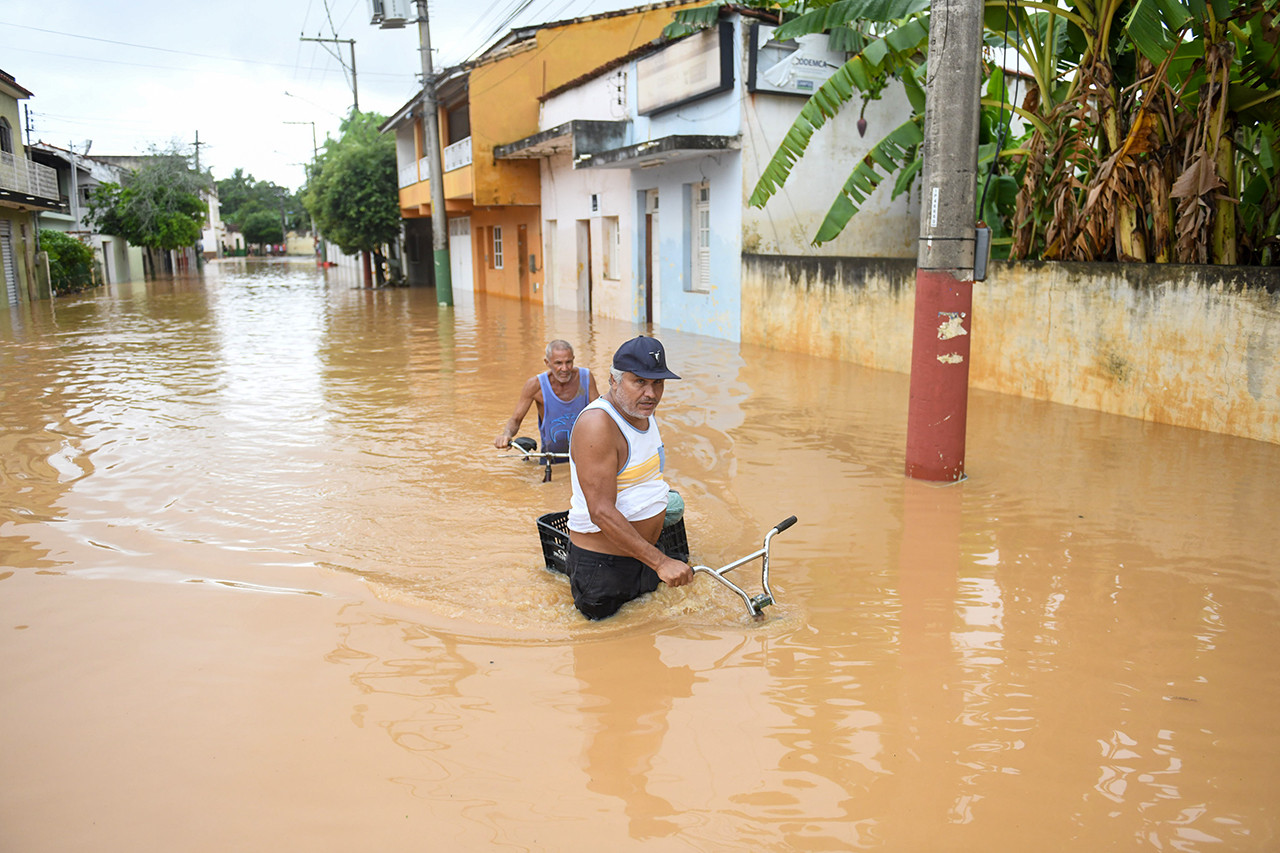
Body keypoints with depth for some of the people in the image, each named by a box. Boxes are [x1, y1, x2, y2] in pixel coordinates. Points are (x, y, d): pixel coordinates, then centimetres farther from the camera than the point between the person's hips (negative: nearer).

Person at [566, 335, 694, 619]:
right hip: (603, 564, -8)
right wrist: (660, 562, -34)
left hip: (644, 553, 8)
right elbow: (602, 513, -32)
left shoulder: (644, 411, 2)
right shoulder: (597, 424, -26)